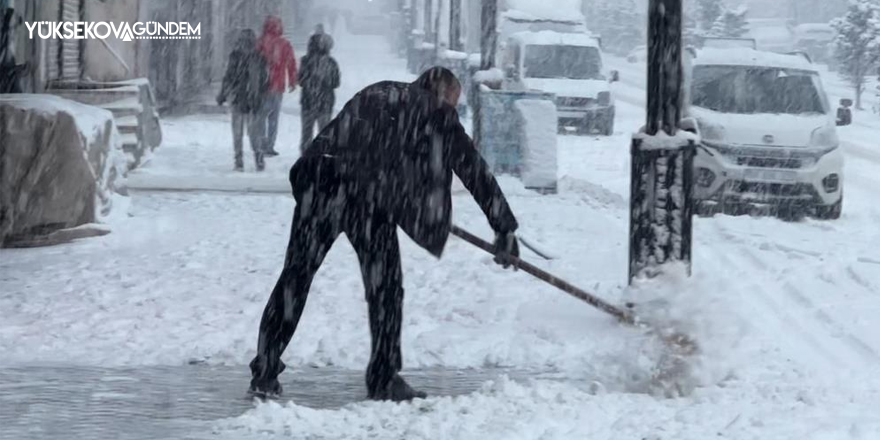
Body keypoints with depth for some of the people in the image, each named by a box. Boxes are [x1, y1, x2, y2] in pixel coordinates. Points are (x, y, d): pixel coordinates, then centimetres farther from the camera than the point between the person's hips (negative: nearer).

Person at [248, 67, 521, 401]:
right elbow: (475, 172, 17)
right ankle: (383, 380, 17)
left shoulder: (376, 92, 30)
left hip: (319, 176, 5)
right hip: (370, 195, -4)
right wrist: (505, 229, 21)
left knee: (297, 275, 8)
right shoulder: (437, 114, 15)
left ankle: (264, 373, 7)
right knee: (384, 287, 10)